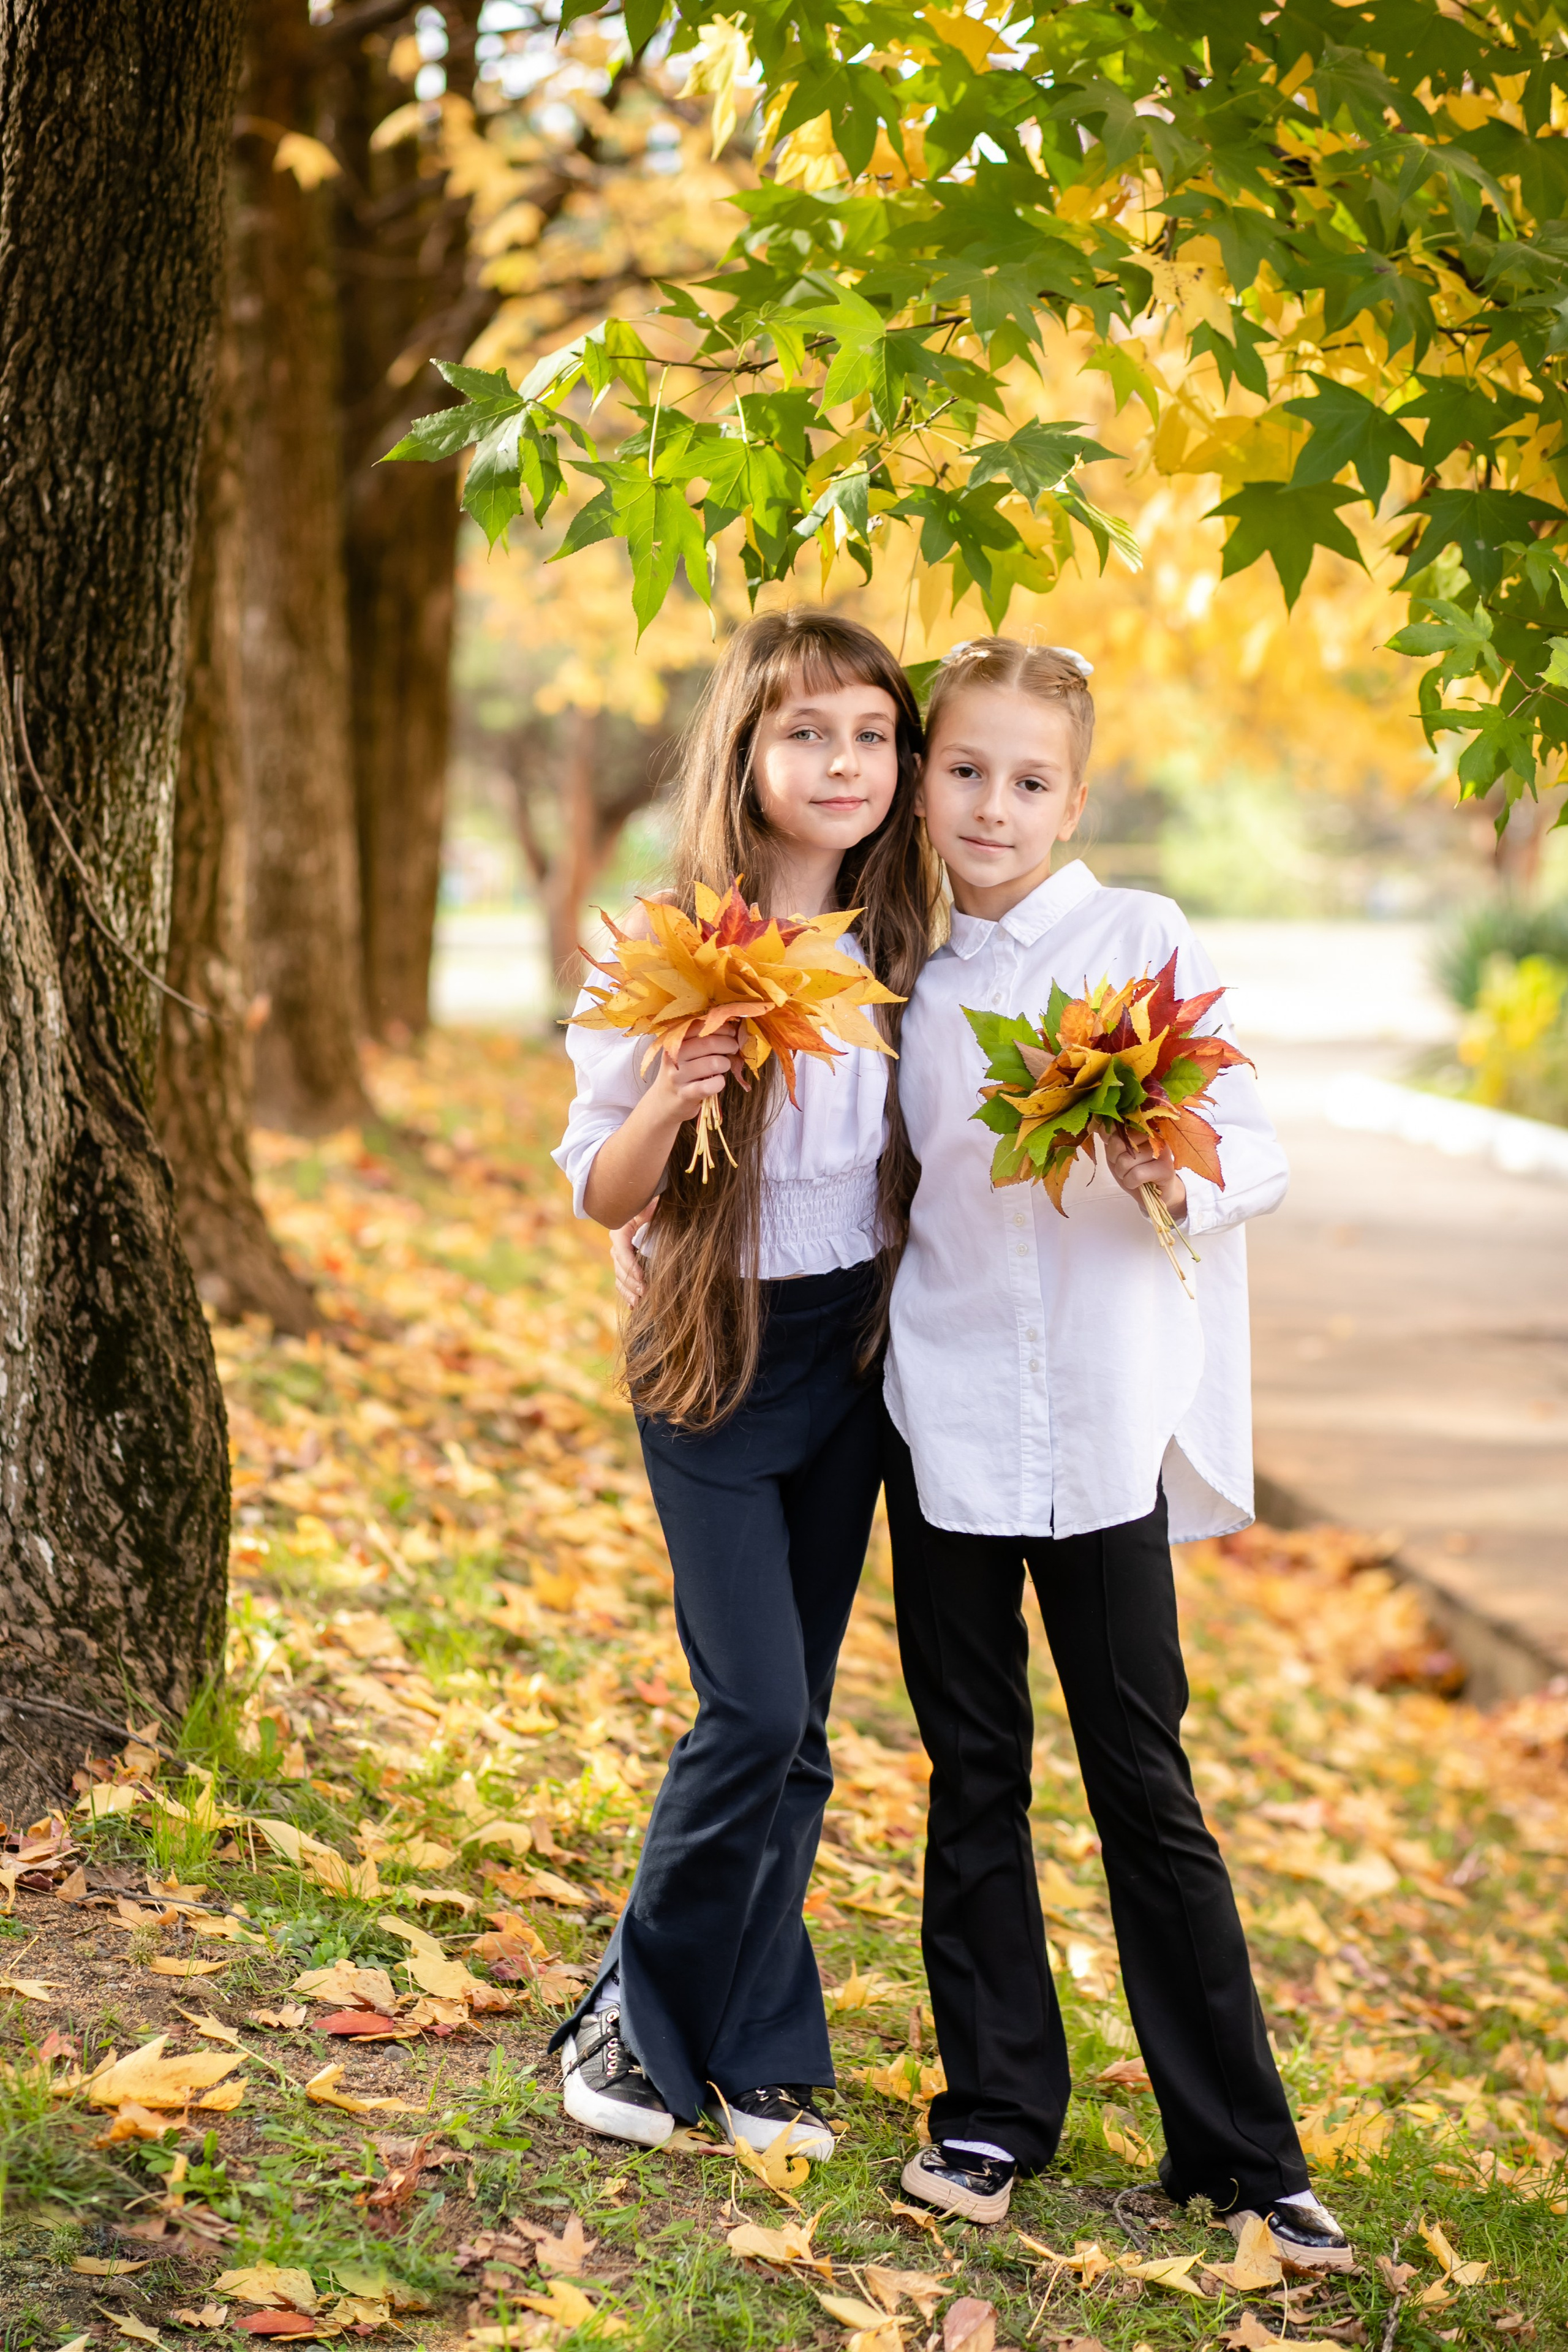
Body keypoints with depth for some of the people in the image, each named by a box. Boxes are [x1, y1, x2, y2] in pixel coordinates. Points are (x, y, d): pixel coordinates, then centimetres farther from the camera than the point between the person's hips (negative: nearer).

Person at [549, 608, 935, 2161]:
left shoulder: (901, 951, 1)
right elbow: (600, 1195, -9)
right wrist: (672, 1100, -28)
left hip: (851, 1350, 4)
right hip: (714, 1358, -4)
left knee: (793, 1726, 9)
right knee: (756, 1711, -11)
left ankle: (754, 2056, 21)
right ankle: (636, 2012, 12)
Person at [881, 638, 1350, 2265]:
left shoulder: (1148, 942, -2)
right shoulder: (917, 985, 8)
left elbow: (1258, 1154, -4)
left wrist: (1177, 1179, -25)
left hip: (1106, 1421, -3)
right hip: (944, 1414, 3)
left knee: (1142, 1780, 1)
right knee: (975, 1771, 10)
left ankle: (1237, 2145, 12)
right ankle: (996, 2105, 22)